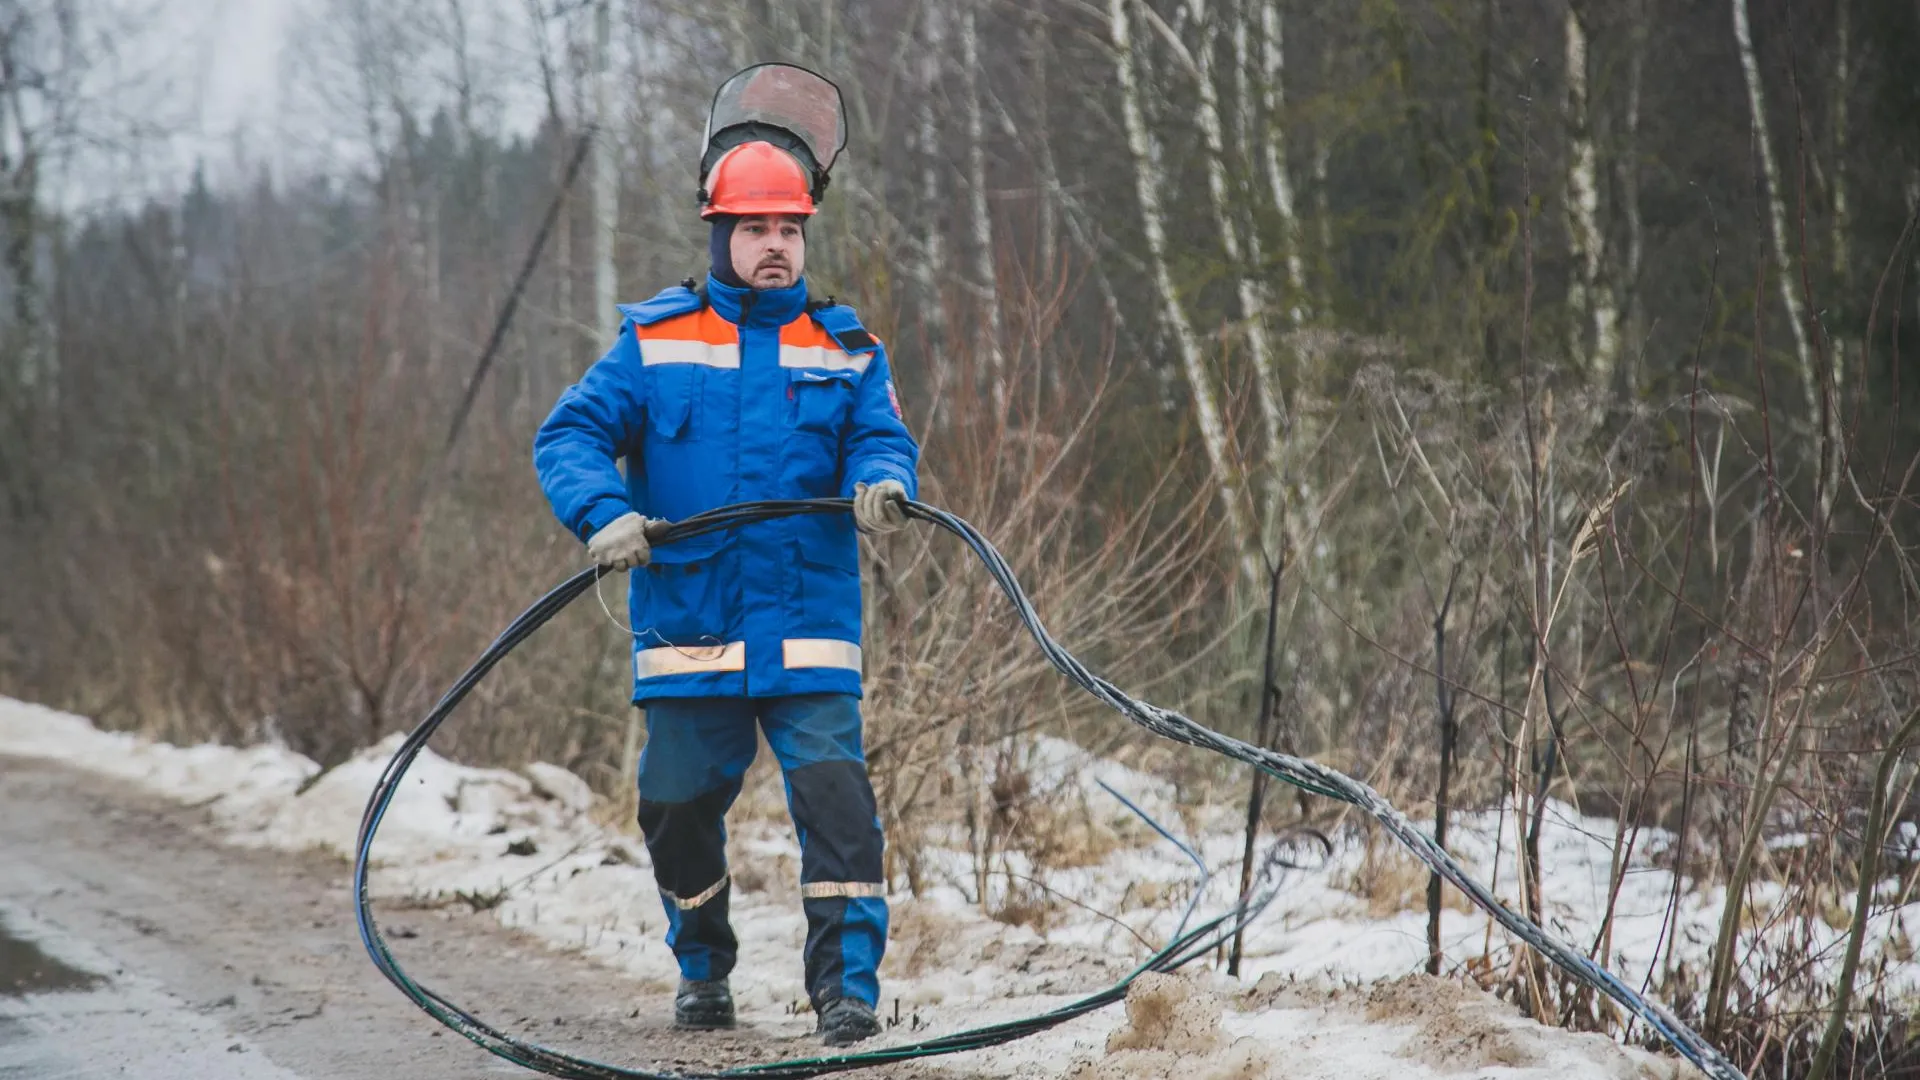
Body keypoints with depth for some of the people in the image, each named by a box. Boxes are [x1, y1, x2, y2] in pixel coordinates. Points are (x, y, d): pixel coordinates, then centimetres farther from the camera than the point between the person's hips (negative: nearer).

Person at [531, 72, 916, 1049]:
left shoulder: (846, 351, 10)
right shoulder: (654, 343, 6)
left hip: (810, 628, 0)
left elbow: (881, 439, 0)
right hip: (688, 628, 1)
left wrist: (881, 482, -24)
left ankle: (847, 986, -9)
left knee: (833, 794, -14)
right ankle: (701, 968, 32)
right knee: (679, 806, 8)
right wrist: (603, 514, -19)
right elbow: (569, 435, 0)